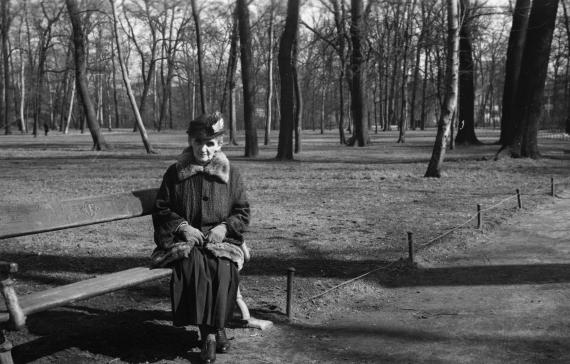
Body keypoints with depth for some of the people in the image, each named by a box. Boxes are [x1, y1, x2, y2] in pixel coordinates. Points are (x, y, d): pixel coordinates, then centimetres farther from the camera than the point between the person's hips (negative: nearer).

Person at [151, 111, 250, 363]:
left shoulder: (230, 174, 9)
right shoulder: (174, 174, 8)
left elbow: (242, 212, 10)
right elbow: (161, 211, 10)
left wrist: (225, 227, -10)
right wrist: (182, 227, -8)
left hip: (221, 238, 1)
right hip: (183, 240, 0)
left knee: (223, 265, -33)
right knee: (193, 263, -34)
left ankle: (214, 328, -21)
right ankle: (211, 332, -28)